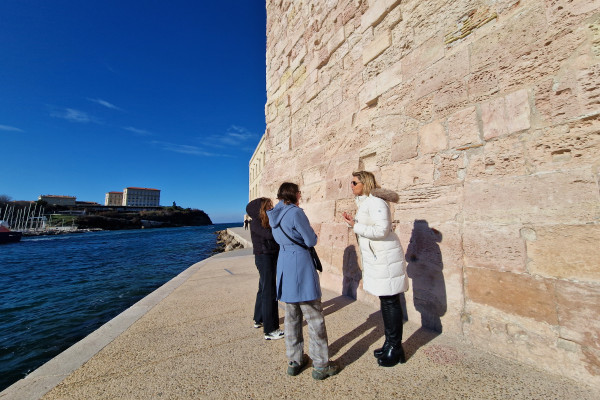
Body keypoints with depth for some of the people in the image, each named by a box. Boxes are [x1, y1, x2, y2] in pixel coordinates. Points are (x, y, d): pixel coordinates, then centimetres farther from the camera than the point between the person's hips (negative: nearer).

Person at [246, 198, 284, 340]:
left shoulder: (267, 222, 10)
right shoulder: (255, 222, -14)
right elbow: (269, 234, -28)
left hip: (271, 257, 9)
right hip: (264, 258, -9)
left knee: (263, 290, 20)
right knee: (269, 293, -4)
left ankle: (259, 320, 37)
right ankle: (270, 330, 6)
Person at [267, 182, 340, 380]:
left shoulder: (275, 215, 8)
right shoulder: (296, 213, -17)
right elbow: (311, 241, -13)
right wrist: (312, 234, 7)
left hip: (284, 265, 8)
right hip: (300, 265, -8)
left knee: (292, 317, 18)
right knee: (314, 317, 6)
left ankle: (294, 361, 31)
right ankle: (321, 365, 20)